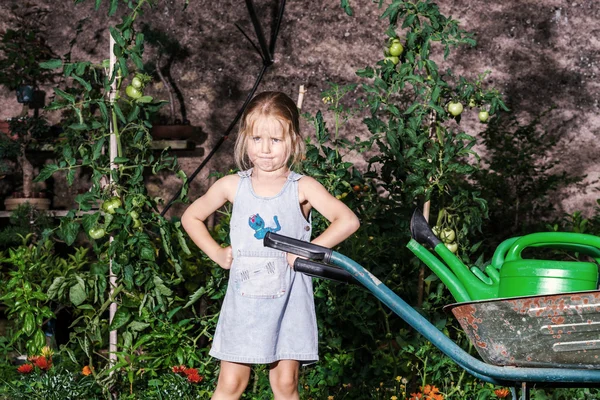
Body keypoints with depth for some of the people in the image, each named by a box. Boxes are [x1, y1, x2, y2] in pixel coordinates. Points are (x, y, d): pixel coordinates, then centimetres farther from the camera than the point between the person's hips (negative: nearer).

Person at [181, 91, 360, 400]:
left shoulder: (302, 188, -6)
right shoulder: (232, 186, 0)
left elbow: (348, 220, -16)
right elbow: (191, 217, 14)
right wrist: (217, 253, 3)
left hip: (289, 301, -1)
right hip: (244, 301, 1)